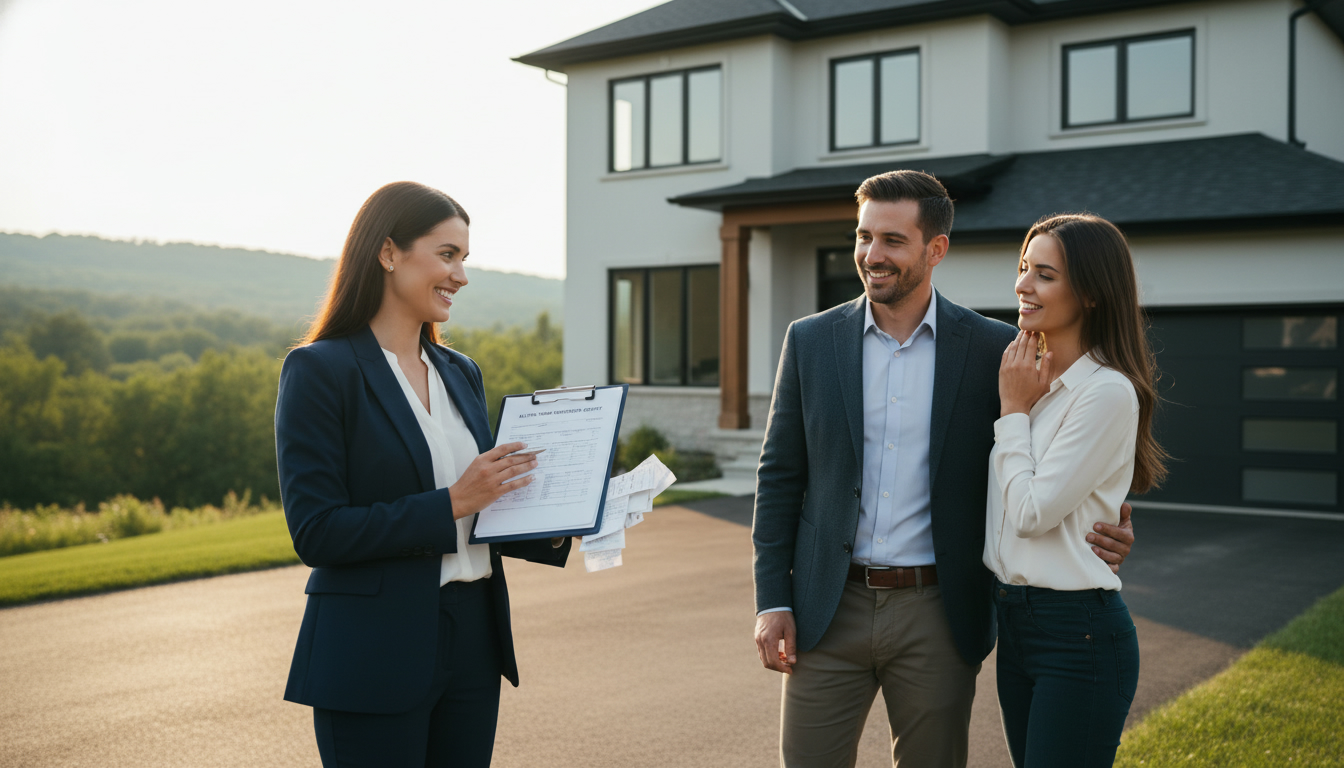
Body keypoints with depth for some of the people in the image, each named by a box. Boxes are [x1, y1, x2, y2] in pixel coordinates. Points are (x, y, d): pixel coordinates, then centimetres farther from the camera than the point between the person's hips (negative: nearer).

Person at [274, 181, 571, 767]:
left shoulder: (462, 373, 12)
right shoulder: (319, 370, -9)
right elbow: (316, 532, -16)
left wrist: (548, 532, 0)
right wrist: (450, 504, -19)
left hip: (472, 645, 7)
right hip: (375, 656, -7)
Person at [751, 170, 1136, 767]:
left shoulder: (992, 349, -2)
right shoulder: (810, 341, 2)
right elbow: (779, 477, 5)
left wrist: (1101, 530, -13)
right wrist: (772, 600, -1)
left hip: (937, 614, -1)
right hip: (829, 609, 1)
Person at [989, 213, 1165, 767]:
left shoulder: (1108, 392, -17)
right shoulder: (1031, 377, 9)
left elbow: (1032, 512, -18)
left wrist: (1014, 409, -11)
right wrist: (1017, 404, 8)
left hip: (1079, 636, -8)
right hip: (1015, 622, 9)